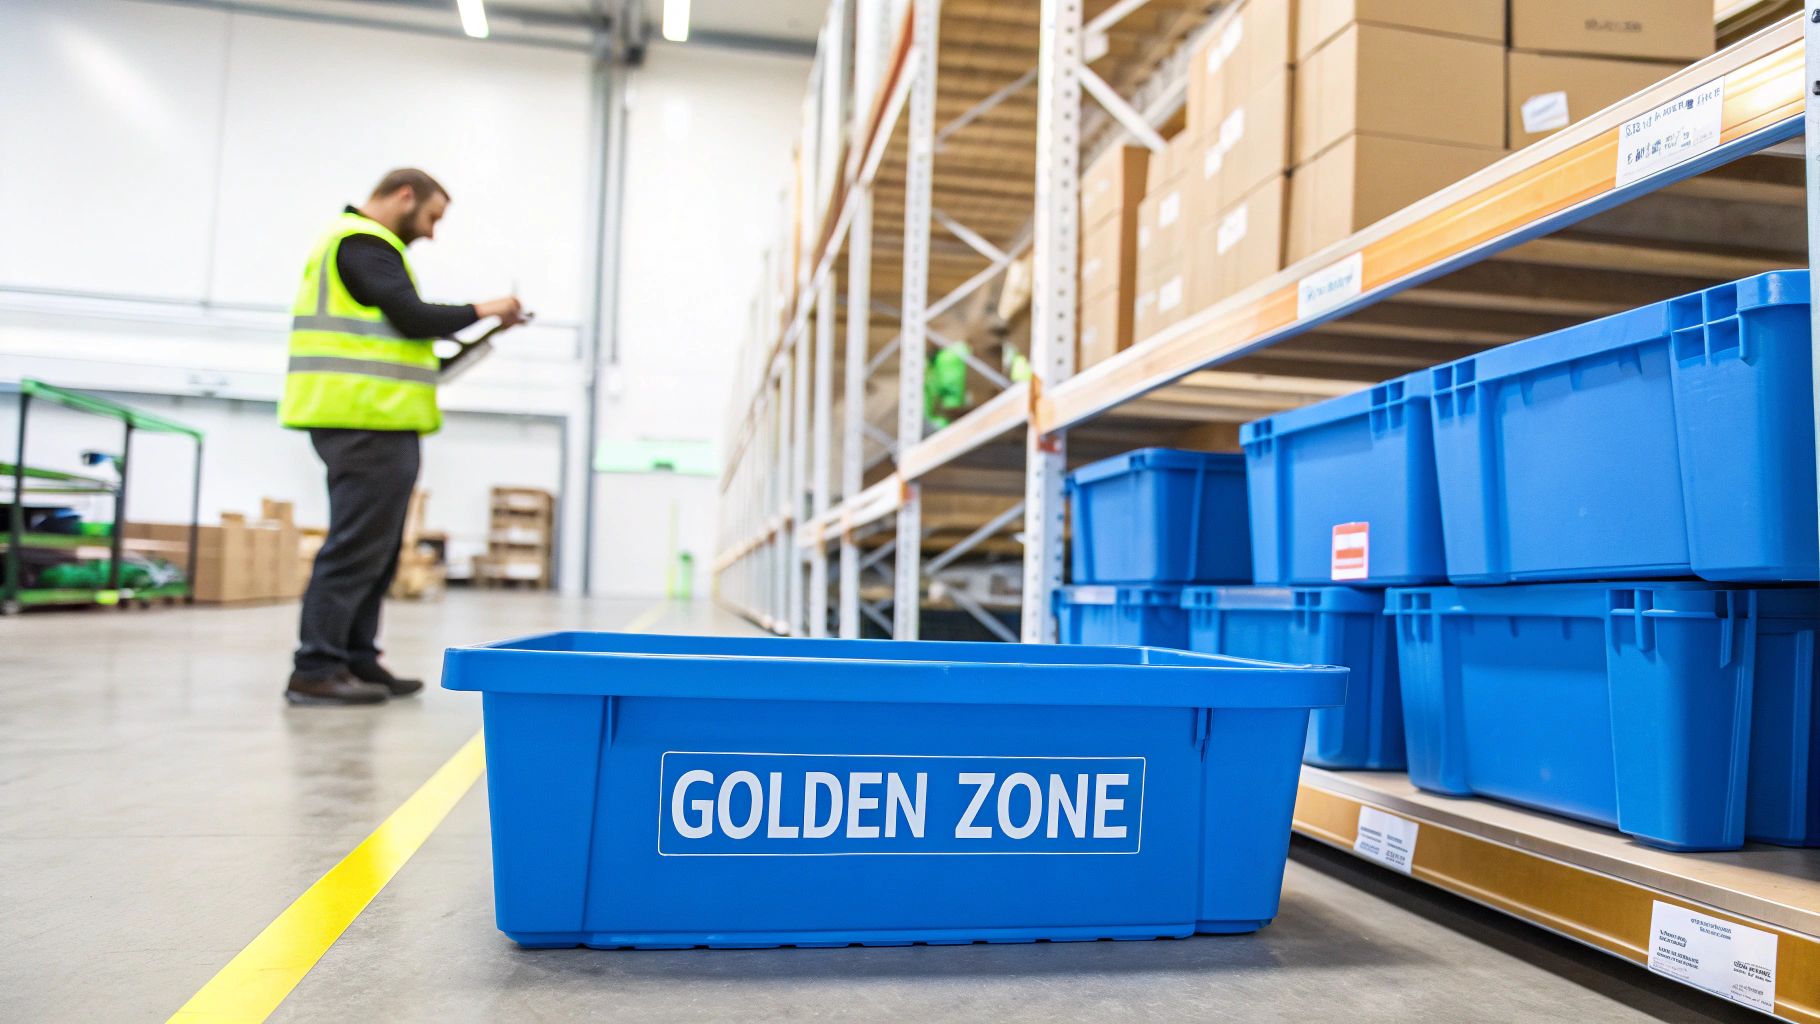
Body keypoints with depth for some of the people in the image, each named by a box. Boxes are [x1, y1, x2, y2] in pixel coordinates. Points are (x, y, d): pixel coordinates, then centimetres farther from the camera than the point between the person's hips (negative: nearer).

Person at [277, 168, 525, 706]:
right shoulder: (364, 243, -7)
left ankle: (357, 661, 16)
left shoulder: (354, 243, 26)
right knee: (357, 548, -10)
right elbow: (412, 317, -16)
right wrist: (482, 311, -3)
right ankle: (316, 670, -7)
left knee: (372, 549, 12)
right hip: (368, 421, -11)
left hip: (368, 423, 11)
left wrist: (441, 360, 15)